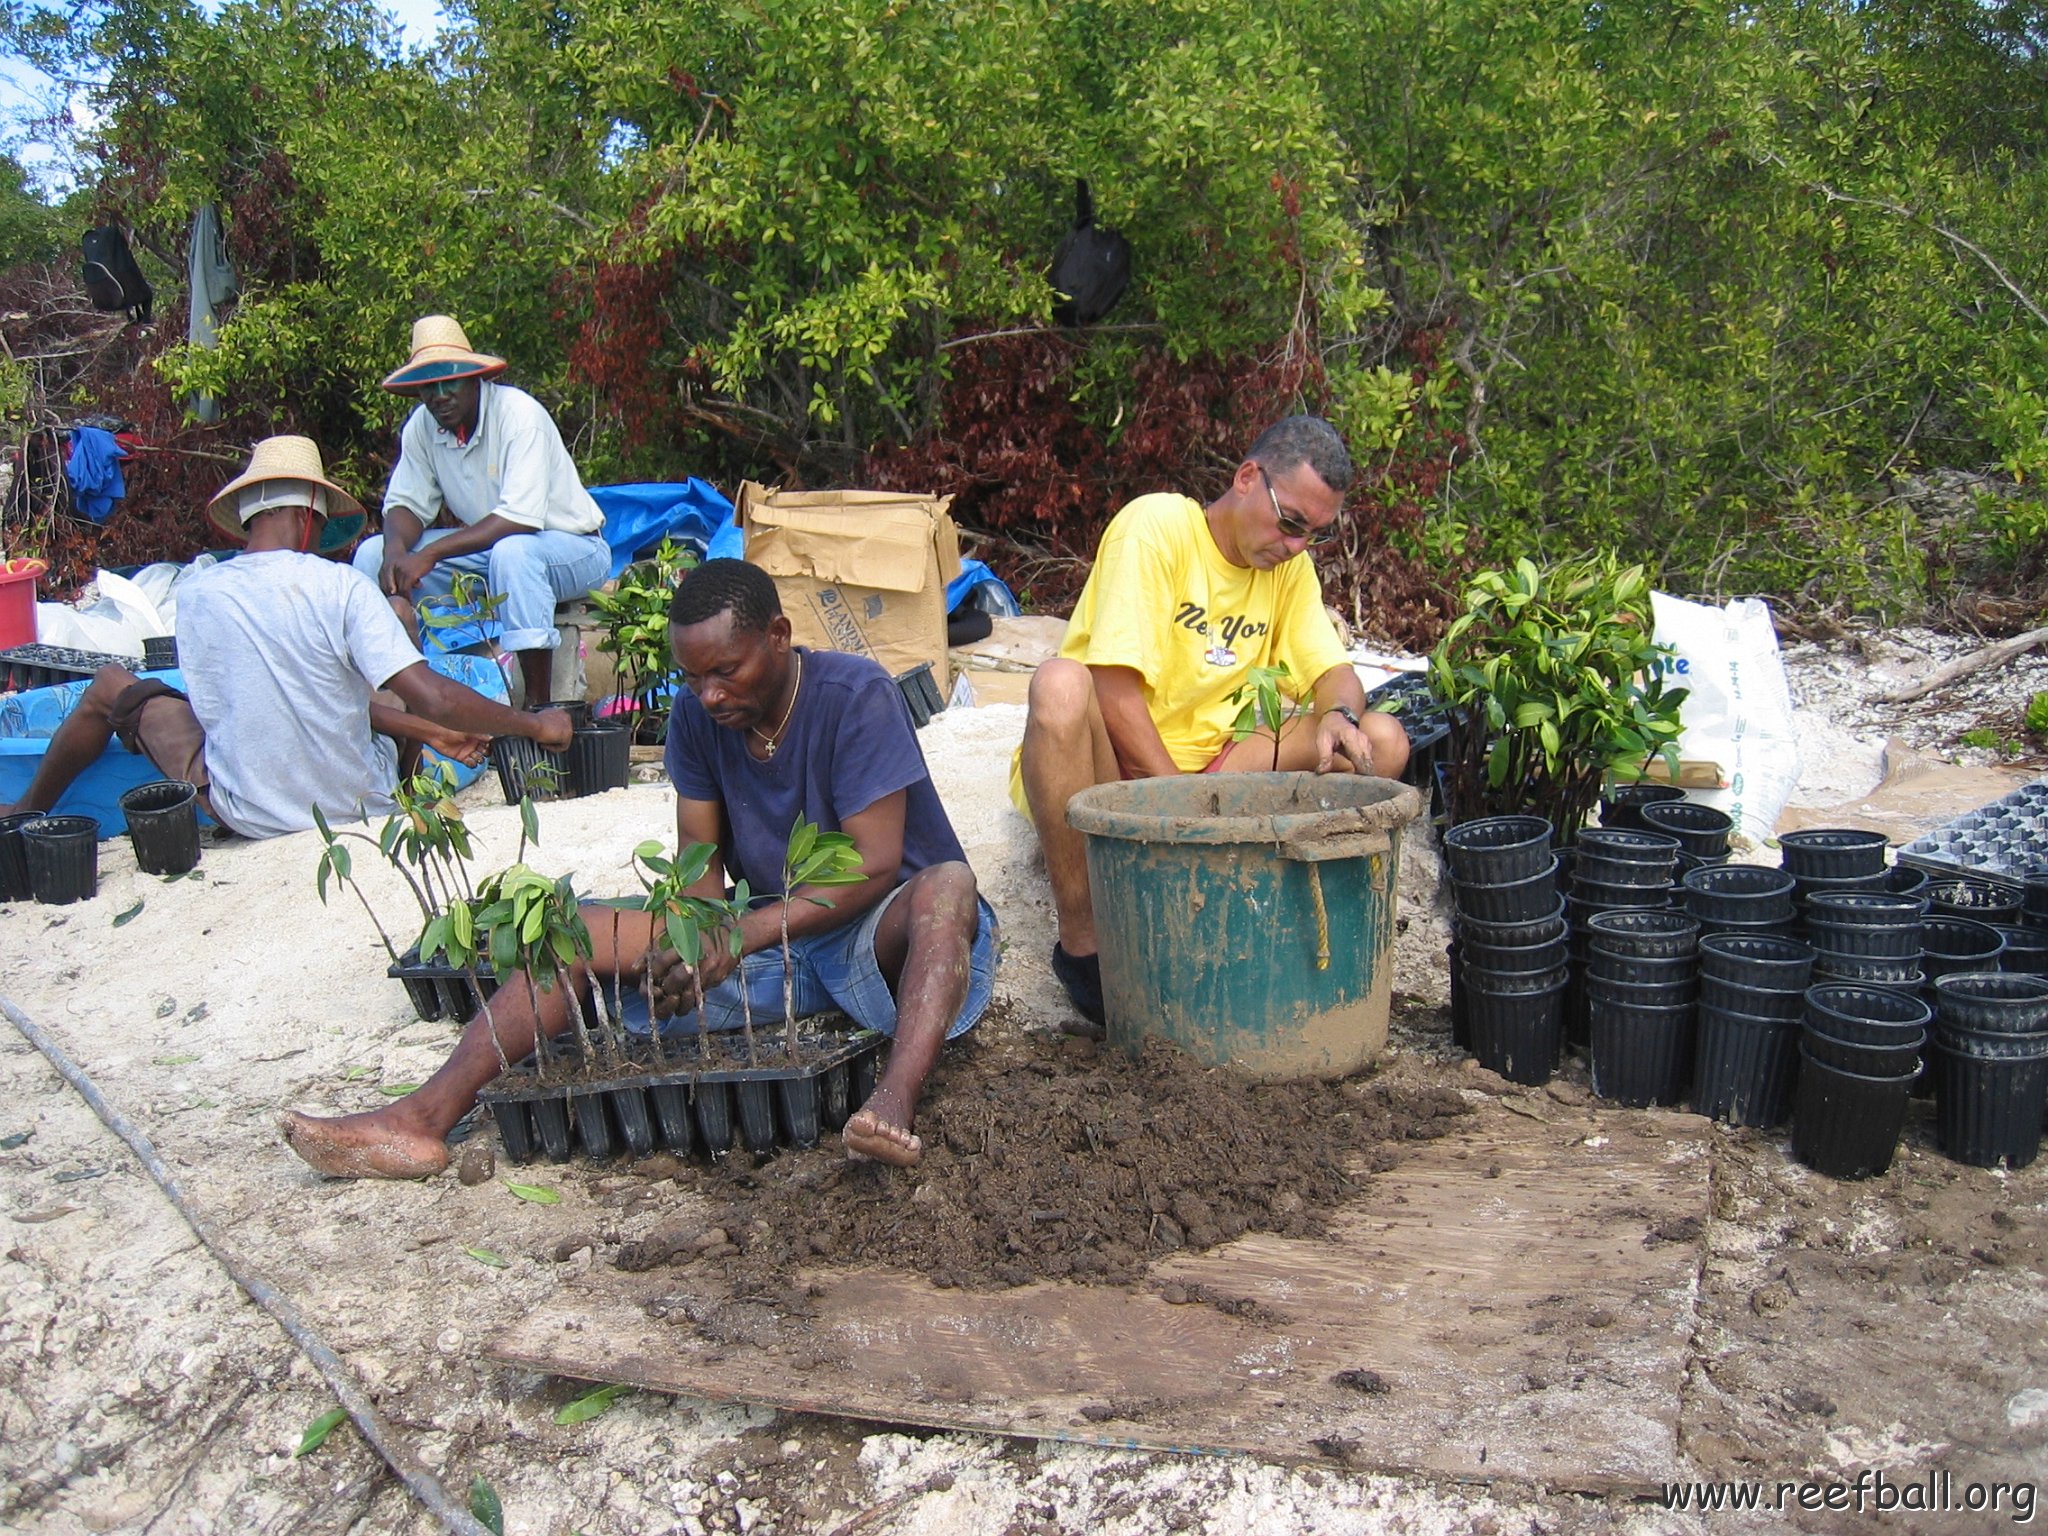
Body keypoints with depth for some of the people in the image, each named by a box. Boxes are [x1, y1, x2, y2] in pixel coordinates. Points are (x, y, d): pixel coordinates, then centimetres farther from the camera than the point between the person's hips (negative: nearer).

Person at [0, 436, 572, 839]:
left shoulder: (196, 593, -7)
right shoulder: (339, 587, -16)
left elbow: (298, 690, 2)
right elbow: (433, 699, -22)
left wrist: (426, 729, 6)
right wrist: (535, 725, -8)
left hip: (249, 816, 1)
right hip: (357, 804, -1)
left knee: (110, 686, 21)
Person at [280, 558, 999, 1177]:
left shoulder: (854, 695, -18)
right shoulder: (695, 715, 0)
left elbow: (874, 866, -23)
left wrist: (740, 936, -30)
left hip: (878, 930, -5)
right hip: (769, 935, 5)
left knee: (948, 885, -39)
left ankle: (894, 1104, -59)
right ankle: (423, 1119, -20)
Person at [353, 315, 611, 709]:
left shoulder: (518, 414, -23)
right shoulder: (421, 425, -3)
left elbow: (521, 518, -31)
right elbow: (406, 503, 1)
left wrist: (431, 554, -33)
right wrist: (395, 551, -24)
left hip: (571, 548, -6)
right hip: (486, 548, 7)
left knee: (511, 551, -39)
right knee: (374, 554, -7)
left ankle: (539, 705, -31)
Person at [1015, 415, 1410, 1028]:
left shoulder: (1290, 564, 8)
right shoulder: (1157, 524, -13)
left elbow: (1333, 671, 4)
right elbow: (1115, 688, -21)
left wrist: (1340, 716, -21)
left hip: (1208, 768, 6)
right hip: (1108, 769, -5)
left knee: (1383, 741, -10)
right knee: (1061, 683, -39)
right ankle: (1079, 942, -26)